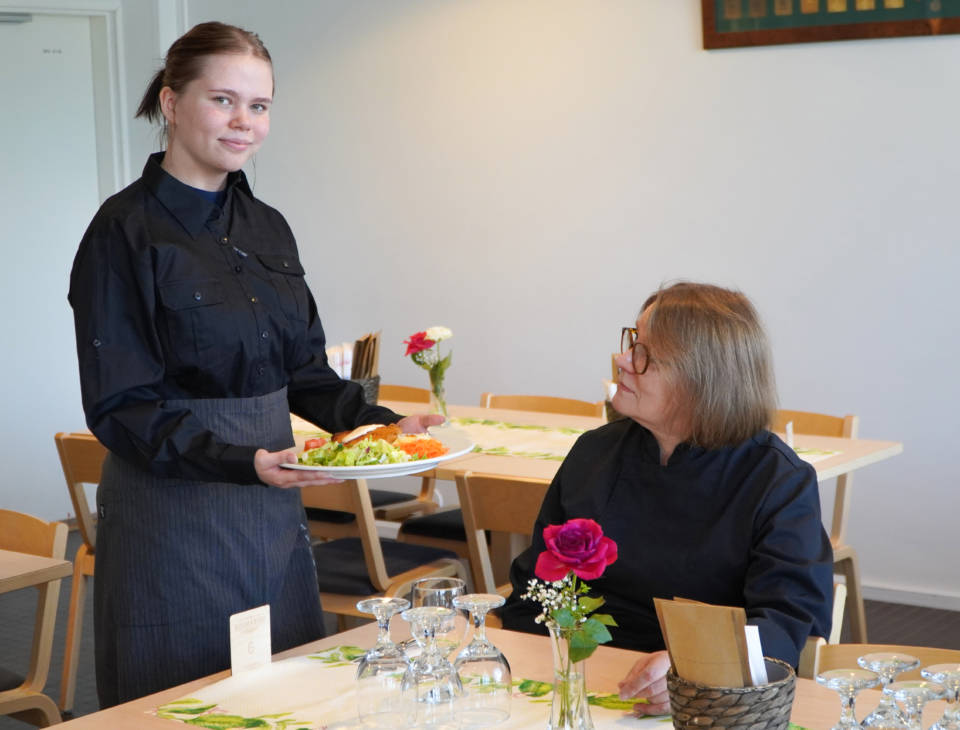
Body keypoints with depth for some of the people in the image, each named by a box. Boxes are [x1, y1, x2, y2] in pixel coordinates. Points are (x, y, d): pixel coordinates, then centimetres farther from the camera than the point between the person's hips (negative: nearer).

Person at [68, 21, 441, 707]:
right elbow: (121, 407, -14)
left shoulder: (268, 227, 10)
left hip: (273, 510, 7)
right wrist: (241, 461, -26)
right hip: (173, 515, -7)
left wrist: (382, 422, -3)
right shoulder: (126, 232, -11)